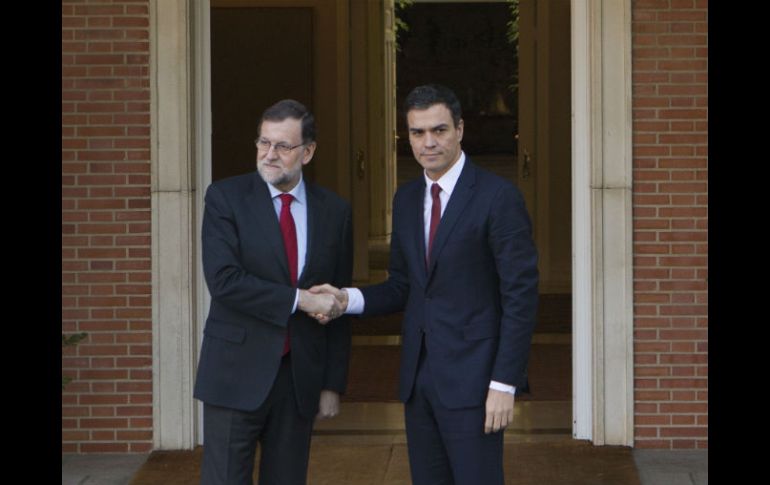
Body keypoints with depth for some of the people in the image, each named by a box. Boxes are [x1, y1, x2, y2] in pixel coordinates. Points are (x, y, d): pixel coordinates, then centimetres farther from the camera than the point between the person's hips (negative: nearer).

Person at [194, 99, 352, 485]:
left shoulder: (333, 210, 7)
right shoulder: (226, 197, -3)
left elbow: (337, 306, 10)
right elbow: (223, 279, -15)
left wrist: (333, 383, 7)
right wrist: (299, 300, -17)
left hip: (300, 377, 3)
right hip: (238, 373, -3)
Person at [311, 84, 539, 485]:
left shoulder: (498, 197, -9)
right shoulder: (406, 199, 12)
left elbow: (521, 297, -11)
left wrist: (505, 384, -15)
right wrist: (348, 299, -2)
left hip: (470, 378, -6)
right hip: (418, 377, 7)